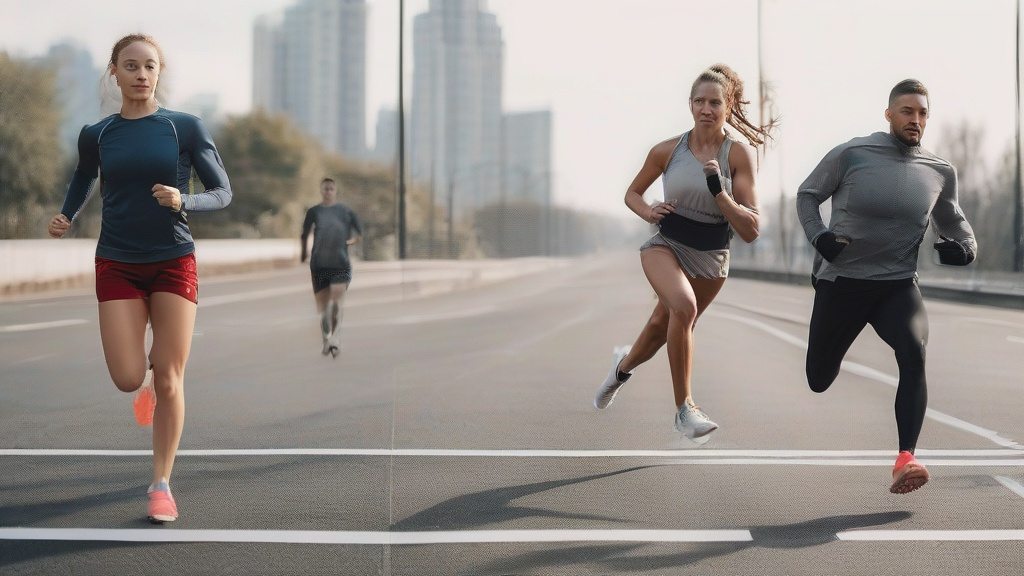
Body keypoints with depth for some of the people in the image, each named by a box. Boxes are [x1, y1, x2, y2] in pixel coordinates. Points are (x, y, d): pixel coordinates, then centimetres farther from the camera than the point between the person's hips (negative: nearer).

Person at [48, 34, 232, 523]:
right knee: (128, 380, -8)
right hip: (118, 265, 1)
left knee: (168, 380, -3)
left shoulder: (185, 128, -3)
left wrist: (183, 201, -20)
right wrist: (65, 217, 5)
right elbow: (83, 178, 23)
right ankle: (150, 372, 31)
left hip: (173, 261, -1)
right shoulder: (96, 135, 3)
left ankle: (162, 483, 11)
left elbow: (222, 193, -1)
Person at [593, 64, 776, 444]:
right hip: (666, 245, -1)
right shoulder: (668, 150, -8)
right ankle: (684, 408, -20)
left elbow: (750, 231, -17)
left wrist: (718, 191, -29)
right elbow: (632, 193, 10)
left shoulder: (739, 153, -13)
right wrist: (647, 212, -12)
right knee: (684, 306, -30)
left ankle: (625, 363, 51)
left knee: (663, 324, 16)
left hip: (711, 259, 1)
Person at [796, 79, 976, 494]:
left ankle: (905, 460, -36)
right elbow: (807, 194, 1)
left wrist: (965, 245, -3)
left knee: (914, 353, -29)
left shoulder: (941, 172, 1)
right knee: (819, 380, 11)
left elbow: (952, 219, 18)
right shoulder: (852, 155, -9)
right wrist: (818, 236, -16)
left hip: (898, 284, 1)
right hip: (841, 280, -1)